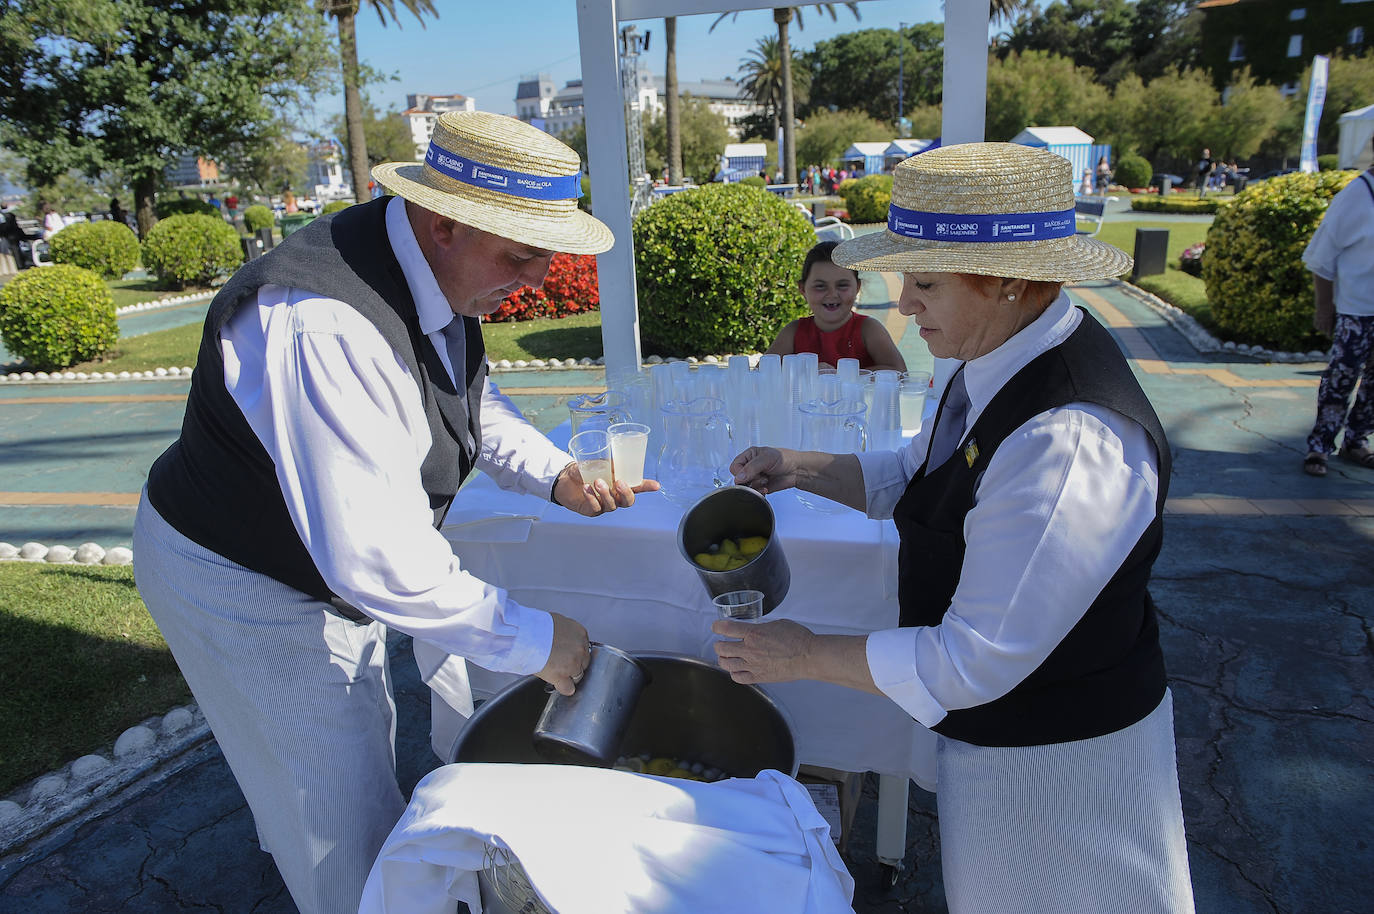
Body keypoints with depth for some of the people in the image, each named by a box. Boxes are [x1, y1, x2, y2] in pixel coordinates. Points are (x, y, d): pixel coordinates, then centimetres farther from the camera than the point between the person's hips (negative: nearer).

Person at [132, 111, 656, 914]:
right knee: (349, 825, 8)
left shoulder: (437, 268, -9)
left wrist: (558, 475, -8)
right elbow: (375, 558, -40)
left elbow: (472, 398, 9)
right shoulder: (329, 328, -40)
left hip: (326, 562, 9)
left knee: (364, 751, 31)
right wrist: (529, 640, -30)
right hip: (244, 584, -9)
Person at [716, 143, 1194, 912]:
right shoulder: (1002, 361, -6)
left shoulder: (1067, 443, -36)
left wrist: (805, 656, -21)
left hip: (1059, 757, -8)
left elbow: (973, 663, -32)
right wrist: (804, 468, -7)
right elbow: (915, 475, 10)